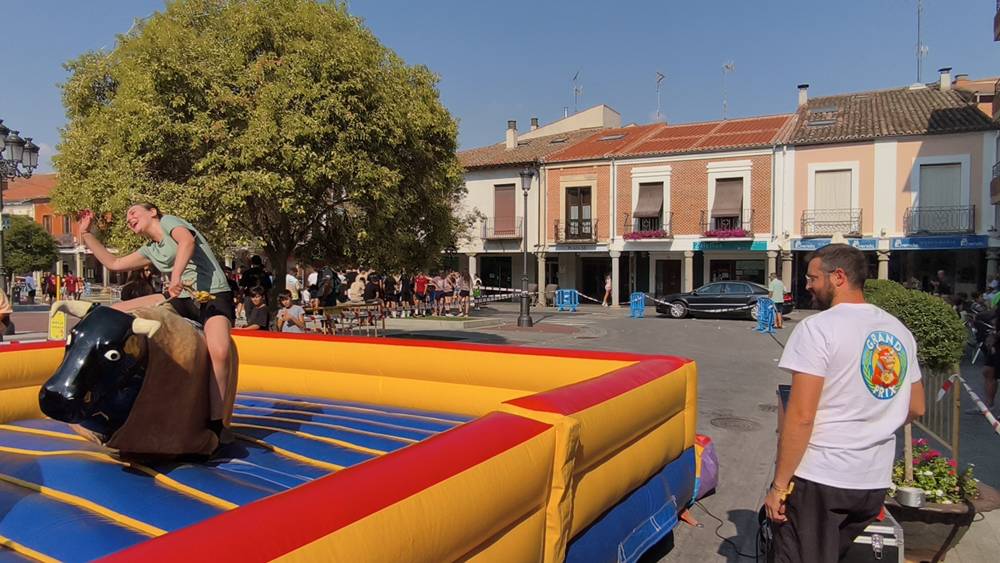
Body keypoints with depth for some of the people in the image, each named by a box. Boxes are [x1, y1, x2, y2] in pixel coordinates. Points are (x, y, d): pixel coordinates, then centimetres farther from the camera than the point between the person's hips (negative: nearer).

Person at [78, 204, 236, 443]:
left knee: (219, 351, -35)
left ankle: (215, 426, -28)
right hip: (181, 298, 8)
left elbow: (187, 241, -21)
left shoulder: (169, 221, 1)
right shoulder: (150, 250, 21)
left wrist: (176, 275, -34)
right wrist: (86, 234, 27)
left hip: (214, 296, -8)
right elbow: (114, 263, 28)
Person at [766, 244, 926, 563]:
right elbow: (916, 409, 17)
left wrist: (779, 486, -14)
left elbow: (801, 416, -19)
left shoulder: (817, 328, -15)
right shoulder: (899, 331, 7)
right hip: (875, 481, 7)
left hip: (817, 480, -7)